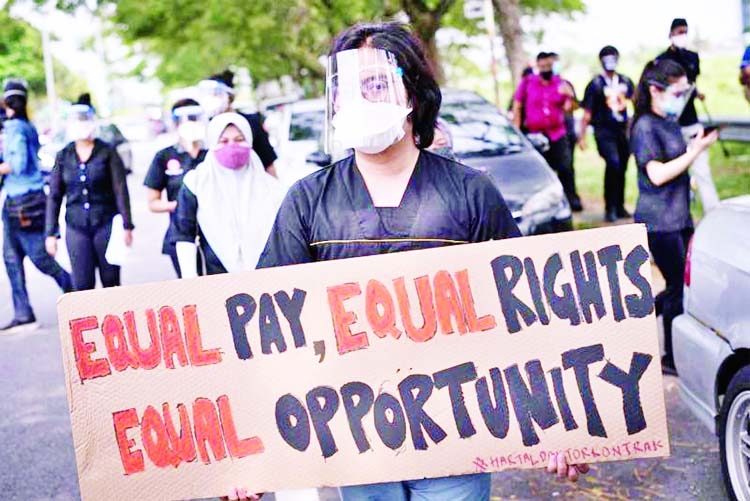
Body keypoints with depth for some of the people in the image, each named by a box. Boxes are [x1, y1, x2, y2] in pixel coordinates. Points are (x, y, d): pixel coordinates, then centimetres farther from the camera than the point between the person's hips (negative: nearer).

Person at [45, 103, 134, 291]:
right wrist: (51, 233, 4)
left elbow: (121, 190, -3)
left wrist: (126, 225, -8)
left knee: (111, 282, 4)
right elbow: (54, 196, 8)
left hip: (106, 224, -2)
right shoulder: (63, 157, 6)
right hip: (76, 227, 2)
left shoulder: (107, 152, -1)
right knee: (82, 285, -2)